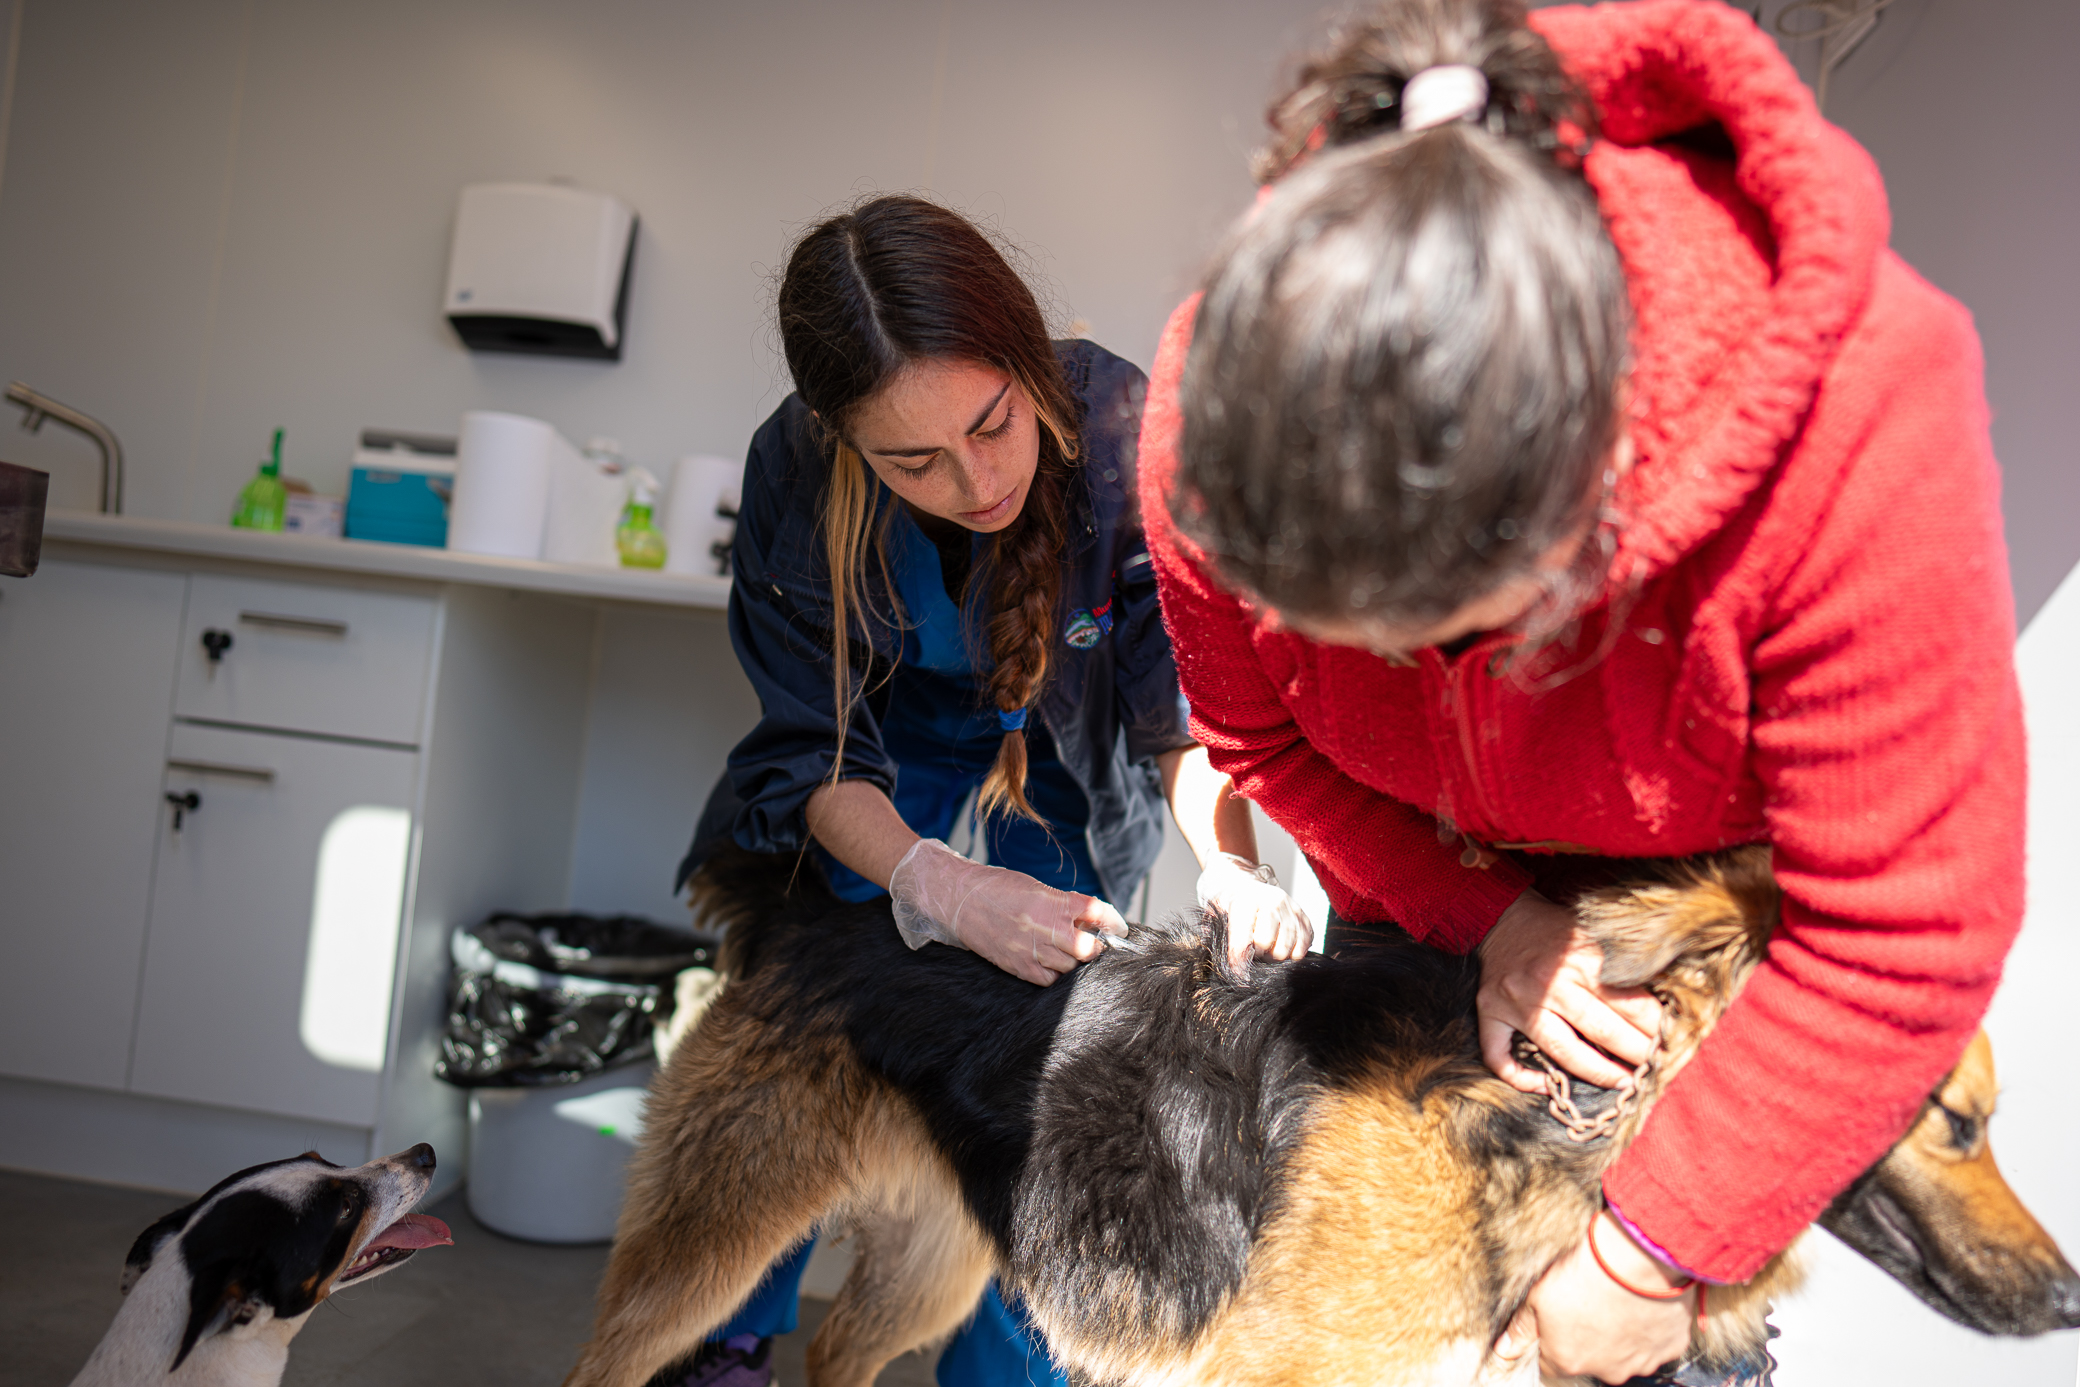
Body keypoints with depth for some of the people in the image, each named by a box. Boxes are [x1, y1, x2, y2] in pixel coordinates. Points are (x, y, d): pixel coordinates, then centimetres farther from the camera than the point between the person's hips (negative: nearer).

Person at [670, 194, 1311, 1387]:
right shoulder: (798, 470, -29)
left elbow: (1181, 697, -21)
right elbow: (818, 754, -22)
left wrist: (1231, 868, -38)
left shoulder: (1121, 429, -32)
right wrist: (939, 886, -39)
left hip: (1057, 773, -1)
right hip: (881, 770, 1)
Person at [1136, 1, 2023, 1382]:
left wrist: (1649, 1256, -24)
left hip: (1733, 845, -2)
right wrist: (1483, 912, -23)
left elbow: (1901, 938, -32)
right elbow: (1262, 738, -11)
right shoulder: (1221, 406, -33)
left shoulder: (1854, 426, -43)